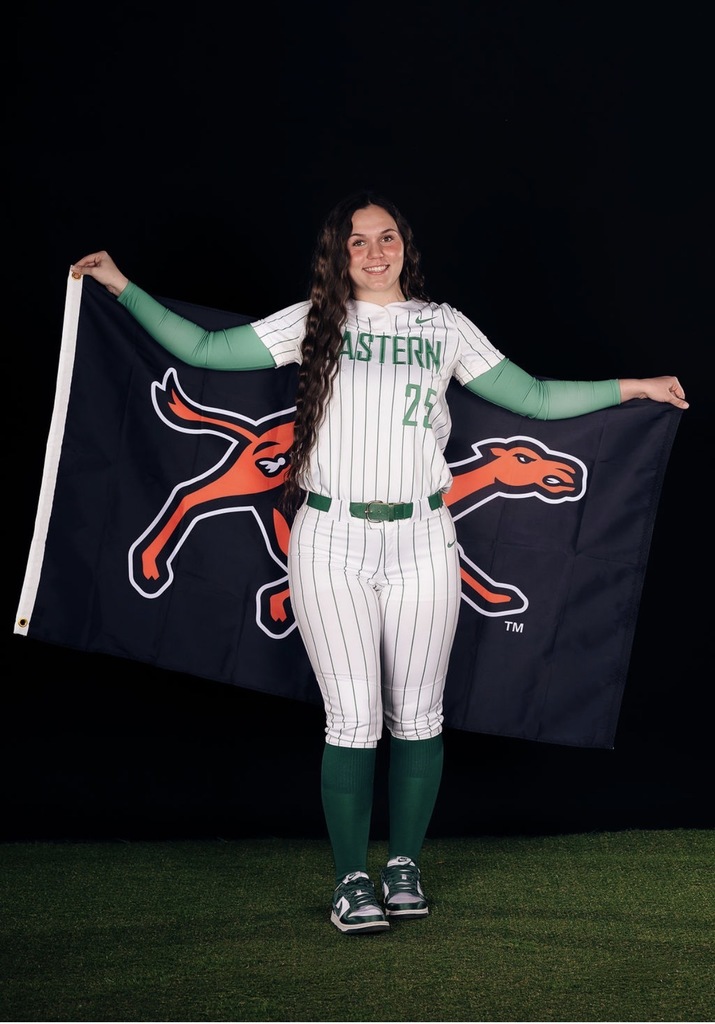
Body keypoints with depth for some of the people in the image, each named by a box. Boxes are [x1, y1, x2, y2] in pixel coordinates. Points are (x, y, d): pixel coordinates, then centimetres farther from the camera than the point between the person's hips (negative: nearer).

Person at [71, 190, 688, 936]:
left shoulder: (444, 327, 11)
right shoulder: (313, 323, 8)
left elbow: (536, 398, 15)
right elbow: (202, 350, 8)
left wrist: (630, 387, 11)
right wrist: (123, 288, 5)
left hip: (420, 543, 2)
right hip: (331, 542, -1)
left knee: (416, 714, 4)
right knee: (353, 717, -4)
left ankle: (405, 866, 20)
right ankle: (351, 879, 7)